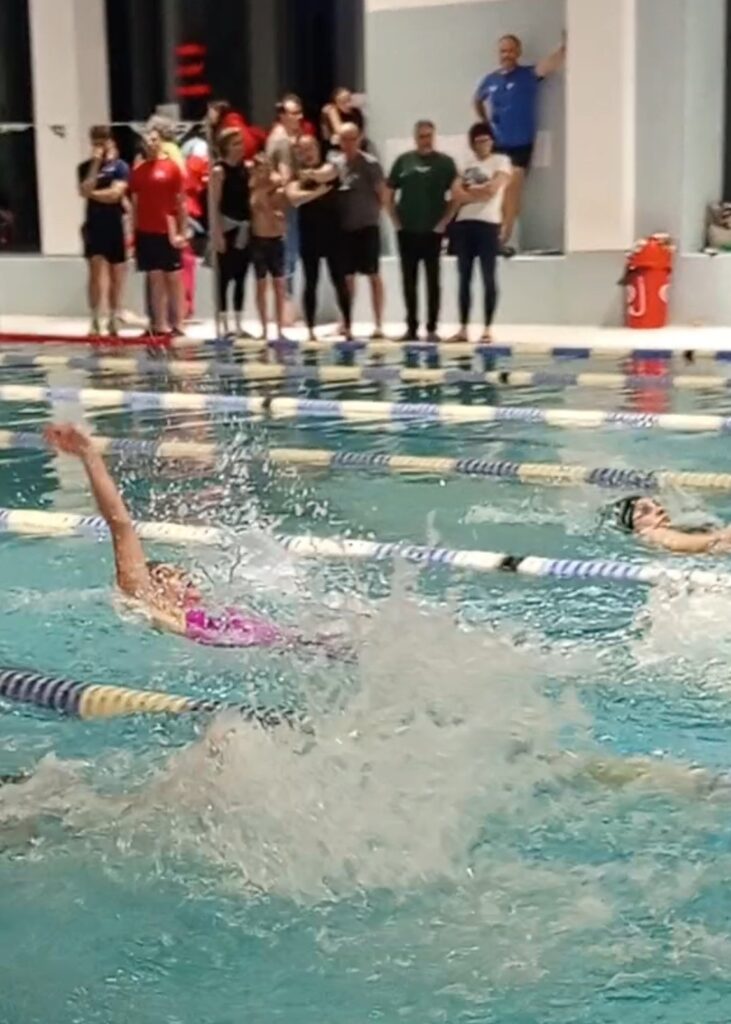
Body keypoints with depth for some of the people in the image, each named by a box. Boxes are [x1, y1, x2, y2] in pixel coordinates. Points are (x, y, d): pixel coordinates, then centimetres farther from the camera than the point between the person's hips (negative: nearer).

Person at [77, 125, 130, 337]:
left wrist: (92, 193, -4)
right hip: (94, 226, 1)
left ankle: (113, 318, 19)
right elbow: (84, 191, -11)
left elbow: (114, 194, -13)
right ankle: (95, 320, -4)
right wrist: (95, 165, -12)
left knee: (116, 275, 7)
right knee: (96, 272, -8)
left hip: (115, 226, -1)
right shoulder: (86, 167, 6)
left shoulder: (120, 166, -1)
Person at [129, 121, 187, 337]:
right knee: (155, 279, 6)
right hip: (145, 232, 3)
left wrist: (182, 232, -6)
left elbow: (181, 202, -2)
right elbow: (135, 203, 11)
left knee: (173, 278, 3)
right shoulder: (138, 171, 8)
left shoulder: (172, 168, -3)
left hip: (168, 232, -3)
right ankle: (160, 325, 9)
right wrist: (133, 232, 6)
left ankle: (176, 325, 9)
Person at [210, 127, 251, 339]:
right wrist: (217, 233, -17)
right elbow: (214, 205, -11)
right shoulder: (219, 171, -8)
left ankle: (239, 324, 14)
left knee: (241, 278, 9)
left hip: (245, 228, 6)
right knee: (224, 277, -3)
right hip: (227, 228, -6)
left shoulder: (246, 168, 8)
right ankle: (223, 324, 2)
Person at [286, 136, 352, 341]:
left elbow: (322, 175, -23)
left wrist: (311, 174, -40)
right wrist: (318, 191, -22)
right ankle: (310, 330, 6)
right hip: (309, 235, 1)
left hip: (332, 233, -1)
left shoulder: (329, 168, 3)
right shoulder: (296, 175, 5)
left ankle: (347, 326, 3)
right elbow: (294, 197, -16)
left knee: (339, 280, -1)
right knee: (310, 282, 3)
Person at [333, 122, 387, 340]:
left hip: (367, 226, -4)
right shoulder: (335, 164, 7)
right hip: (344, 227, 4)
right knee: (347, 276, 9)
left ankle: (378, 324, 2)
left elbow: (383, 197, -4)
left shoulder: (370, 164, -6)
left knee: (373, 275, 0)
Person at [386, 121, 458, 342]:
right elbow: (389, 194, 10)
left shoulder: (445, 162, 1)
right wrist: (396, 221, 2)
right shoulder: (403, 161, 6)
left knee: (433, 280, 0)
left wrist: (444, 222, -7)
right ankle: (411, 327, 12)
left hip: (432, 231, -2)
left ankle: (432, 328, 4)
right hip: (407, 231, 2)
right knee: (409, 281, 5)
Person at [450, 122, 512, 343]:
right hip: (464, 223, 5)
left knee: (488, 278, -5)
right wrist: (479, 192, -9)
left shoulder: (502, 161, 4)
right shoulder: (468, 165, 19)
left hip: (488, 224, -5)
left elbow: (492, 189, -11)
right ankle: (463, 328, 7)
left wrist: (469, 191, 0)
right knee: (464, 278, 4)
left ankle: (488, 329, -3)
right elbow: (457, 194, 6)